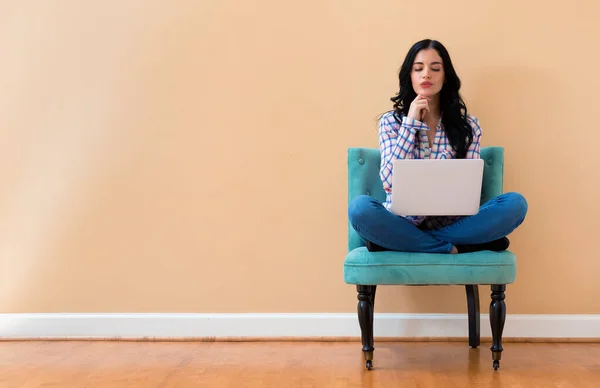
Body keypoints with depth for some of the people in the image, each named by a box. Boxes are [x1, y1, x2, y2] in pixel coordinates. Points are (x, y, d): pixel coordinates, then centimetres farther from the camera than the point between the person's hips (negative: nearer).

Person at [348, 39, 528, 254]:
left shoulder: (468, 124, 6)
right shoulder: (391, 121, 3)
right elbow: (390, 182, -10)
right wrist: (410, 123, -11)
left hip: (451, 222, 2)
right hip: (404, 222, -2)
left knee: (515, 203, -24)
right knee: (360, 207, -33)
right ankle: (454, 248, -22)